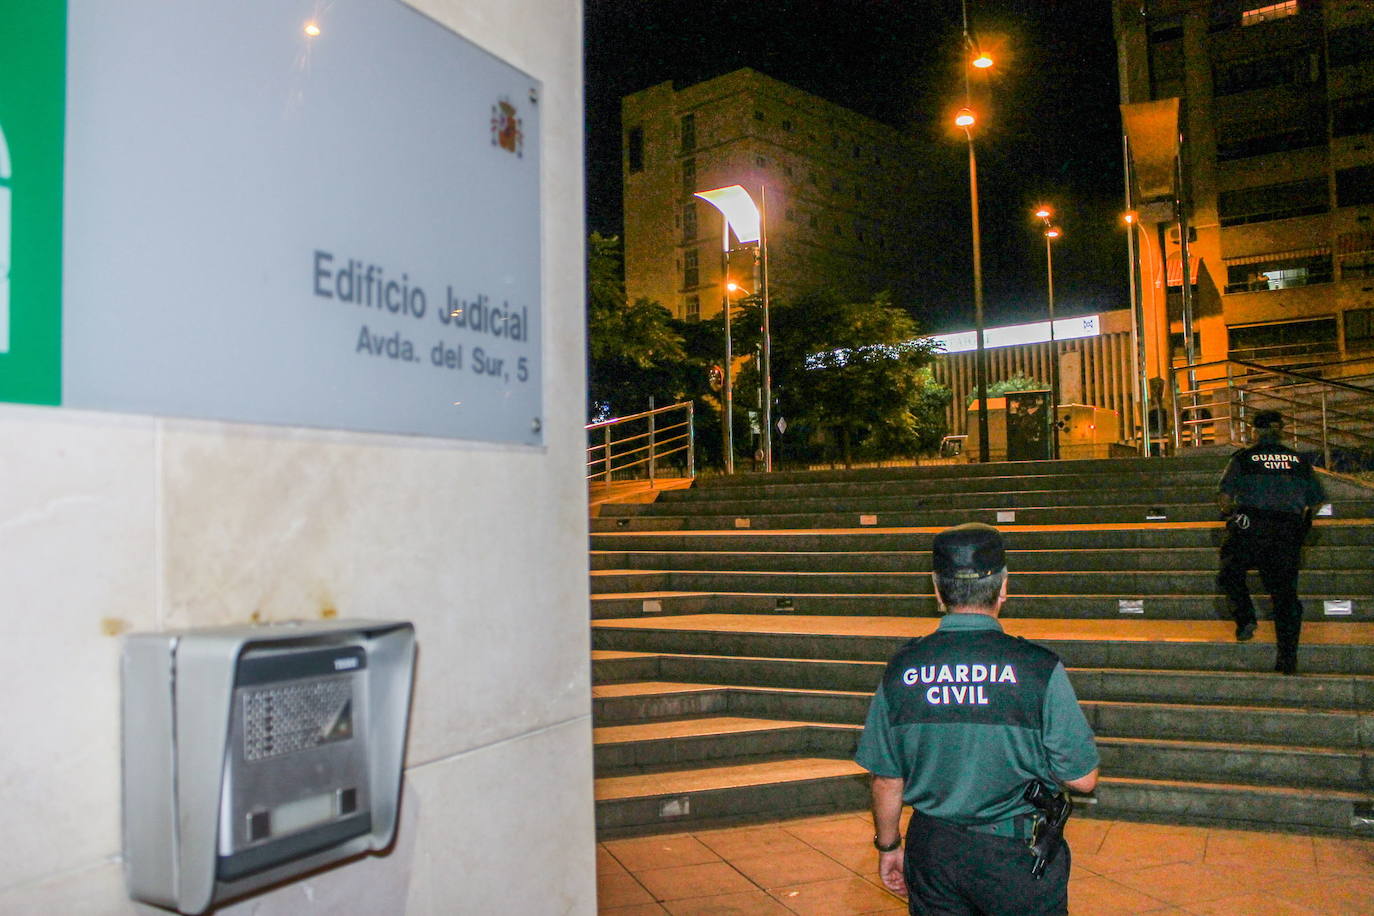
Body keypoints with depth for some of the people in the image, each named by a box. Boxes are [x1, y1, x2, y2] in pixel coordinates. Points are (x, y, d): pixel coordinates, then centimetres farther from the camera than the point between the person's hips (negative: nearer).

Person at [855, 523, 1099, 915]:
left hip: (931, 848, 3)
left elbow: (886, 781, 0)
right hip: (1016, 854, -2)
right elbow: (1083, 779, -11)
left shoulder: (902, 669, -8)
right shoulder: (1039, 668, -17)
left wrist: (888, 846, 15)